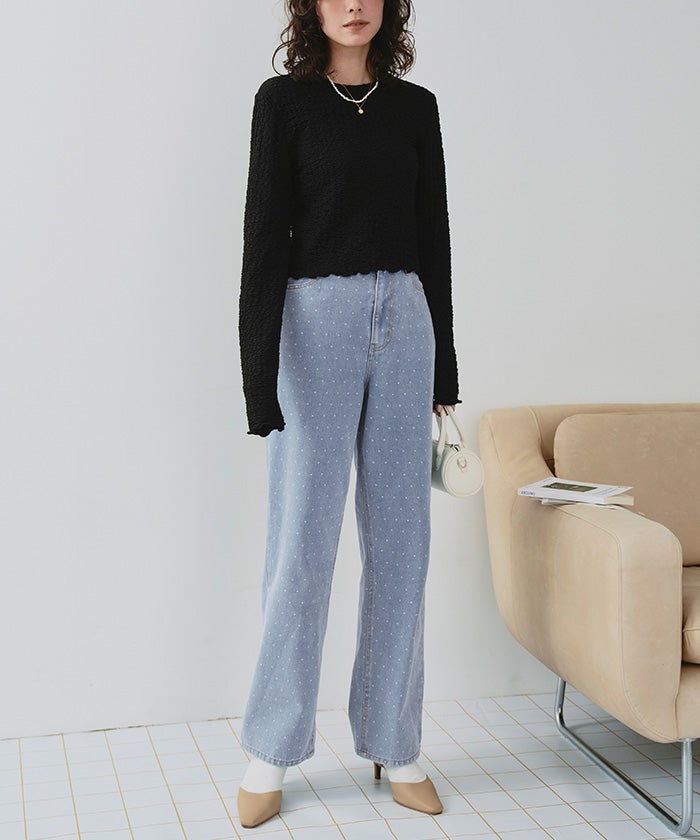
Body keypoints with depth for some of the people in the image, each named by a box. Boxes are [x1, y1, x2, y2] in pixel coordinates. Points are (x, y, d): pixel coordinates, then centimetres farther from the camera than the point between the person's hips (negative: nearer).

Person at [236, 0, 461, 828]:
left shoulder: (416, 107, 12)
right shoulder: (284, 99, 1)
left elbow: (433, 233, 13)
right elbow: (265, 232, -5)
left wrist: (442, 358, 11)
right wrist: (258, 369, -12)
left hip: (403, 321, 4)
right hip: (316, 317, -4)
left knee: (399, 539, 5)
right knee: (302, 540, -3)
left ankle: (393, 743, 17)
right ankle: (271, 751, 11)